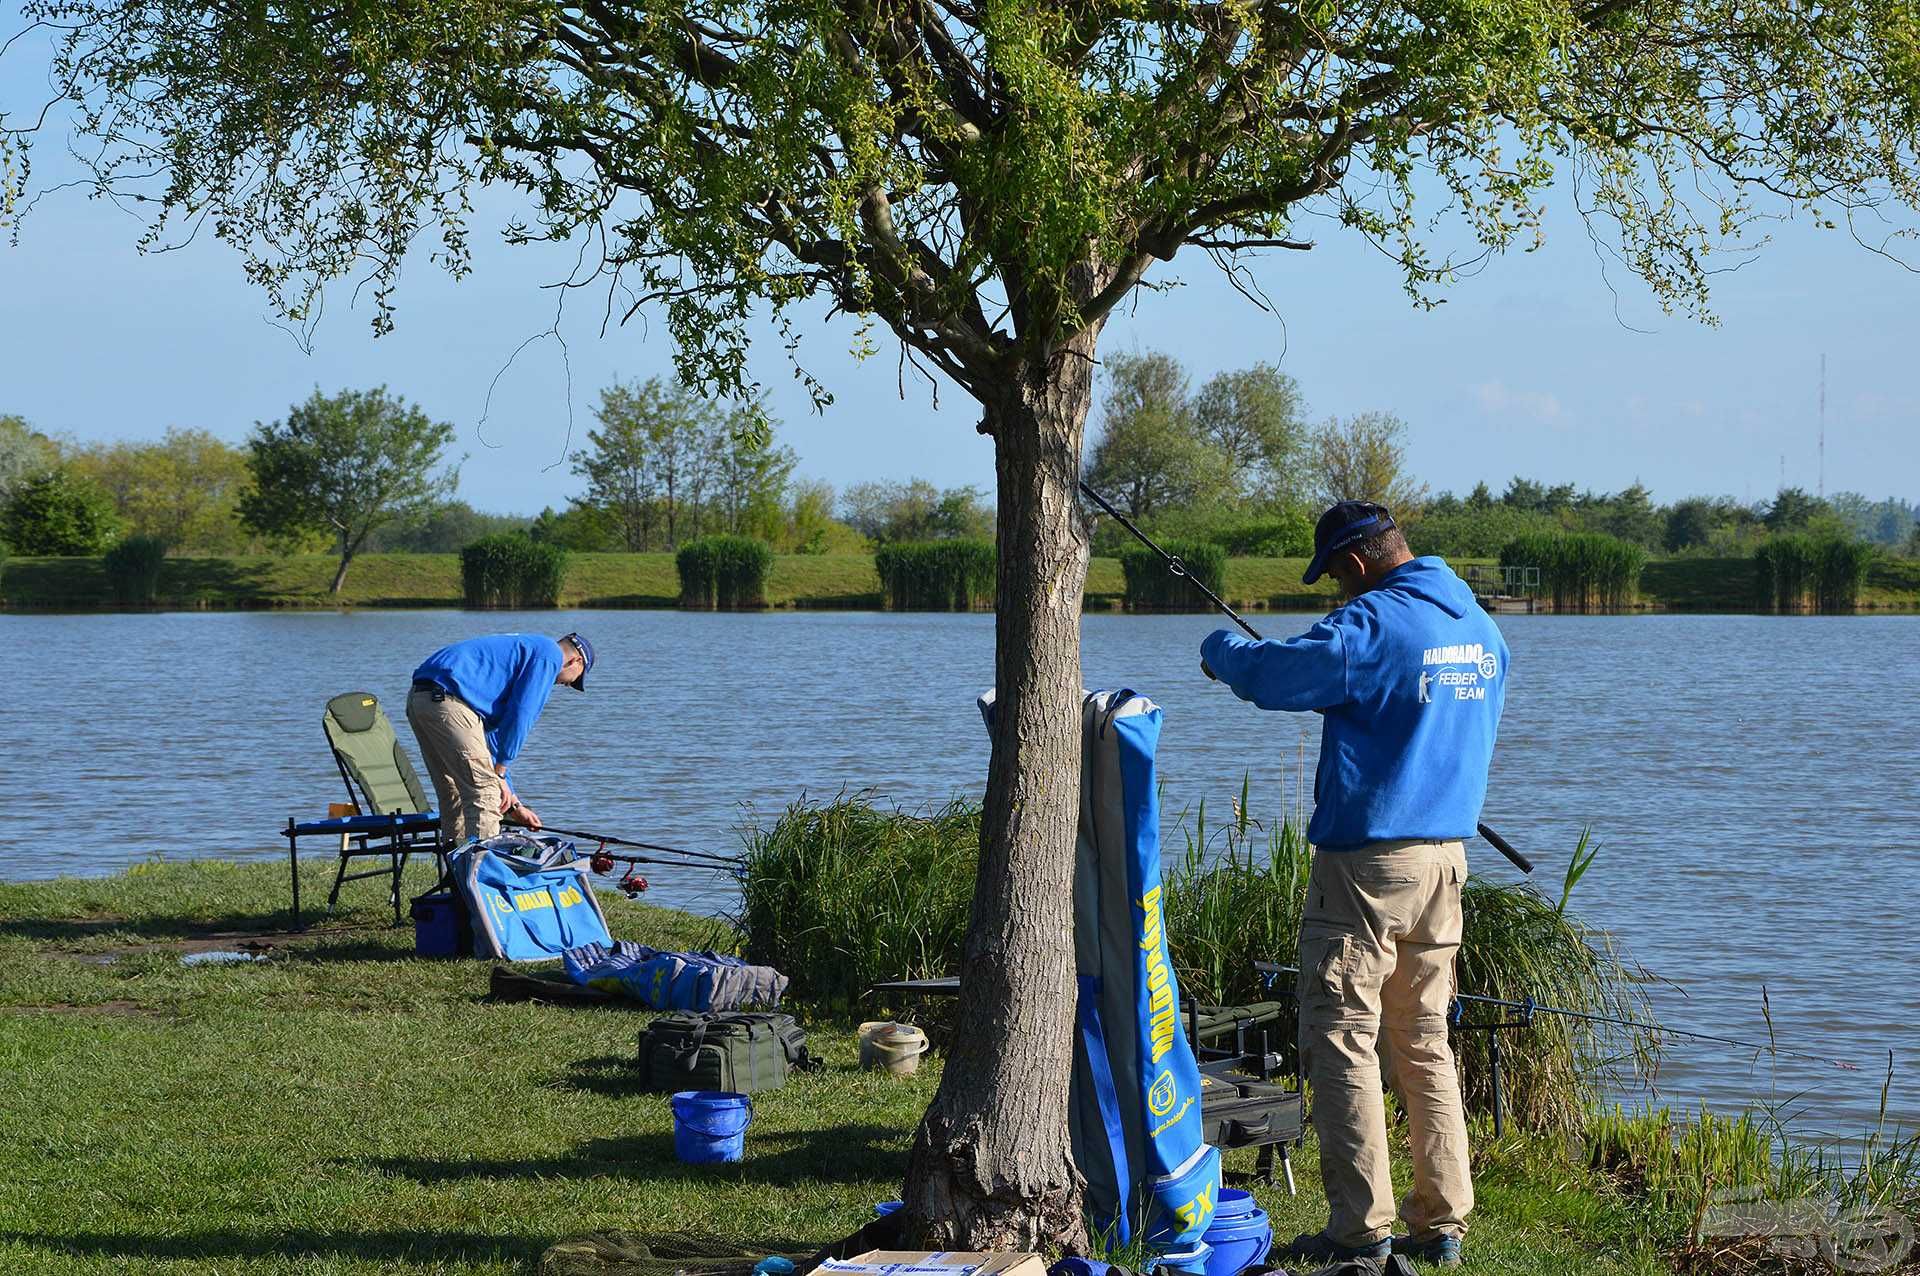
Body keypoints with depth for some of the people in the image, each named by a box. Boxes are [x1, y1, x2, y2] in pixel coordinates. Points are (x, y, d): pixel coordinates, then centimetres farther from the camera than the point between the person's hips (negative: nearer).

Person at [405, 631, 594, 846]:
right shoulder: (550, 654, 6)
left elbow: (493, 735, 33)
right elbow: (519, 716, -5)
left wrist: (513, 804, 33)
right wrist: (499, 775, 1)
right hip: (448, 700, -10)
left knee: (454, 796, 17)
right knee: (484, 792, -7)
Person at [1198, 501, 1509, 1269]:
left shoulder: (1372, 625, -16)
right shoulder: (1482, 628, 11)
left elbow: (1268, 675, -16)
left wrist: (1220, 649, 7)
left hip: (1367, 859, -8)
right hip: (1447, 856, 8)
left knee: (1342, 1039, -2)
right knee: (1425, 1041, 13)